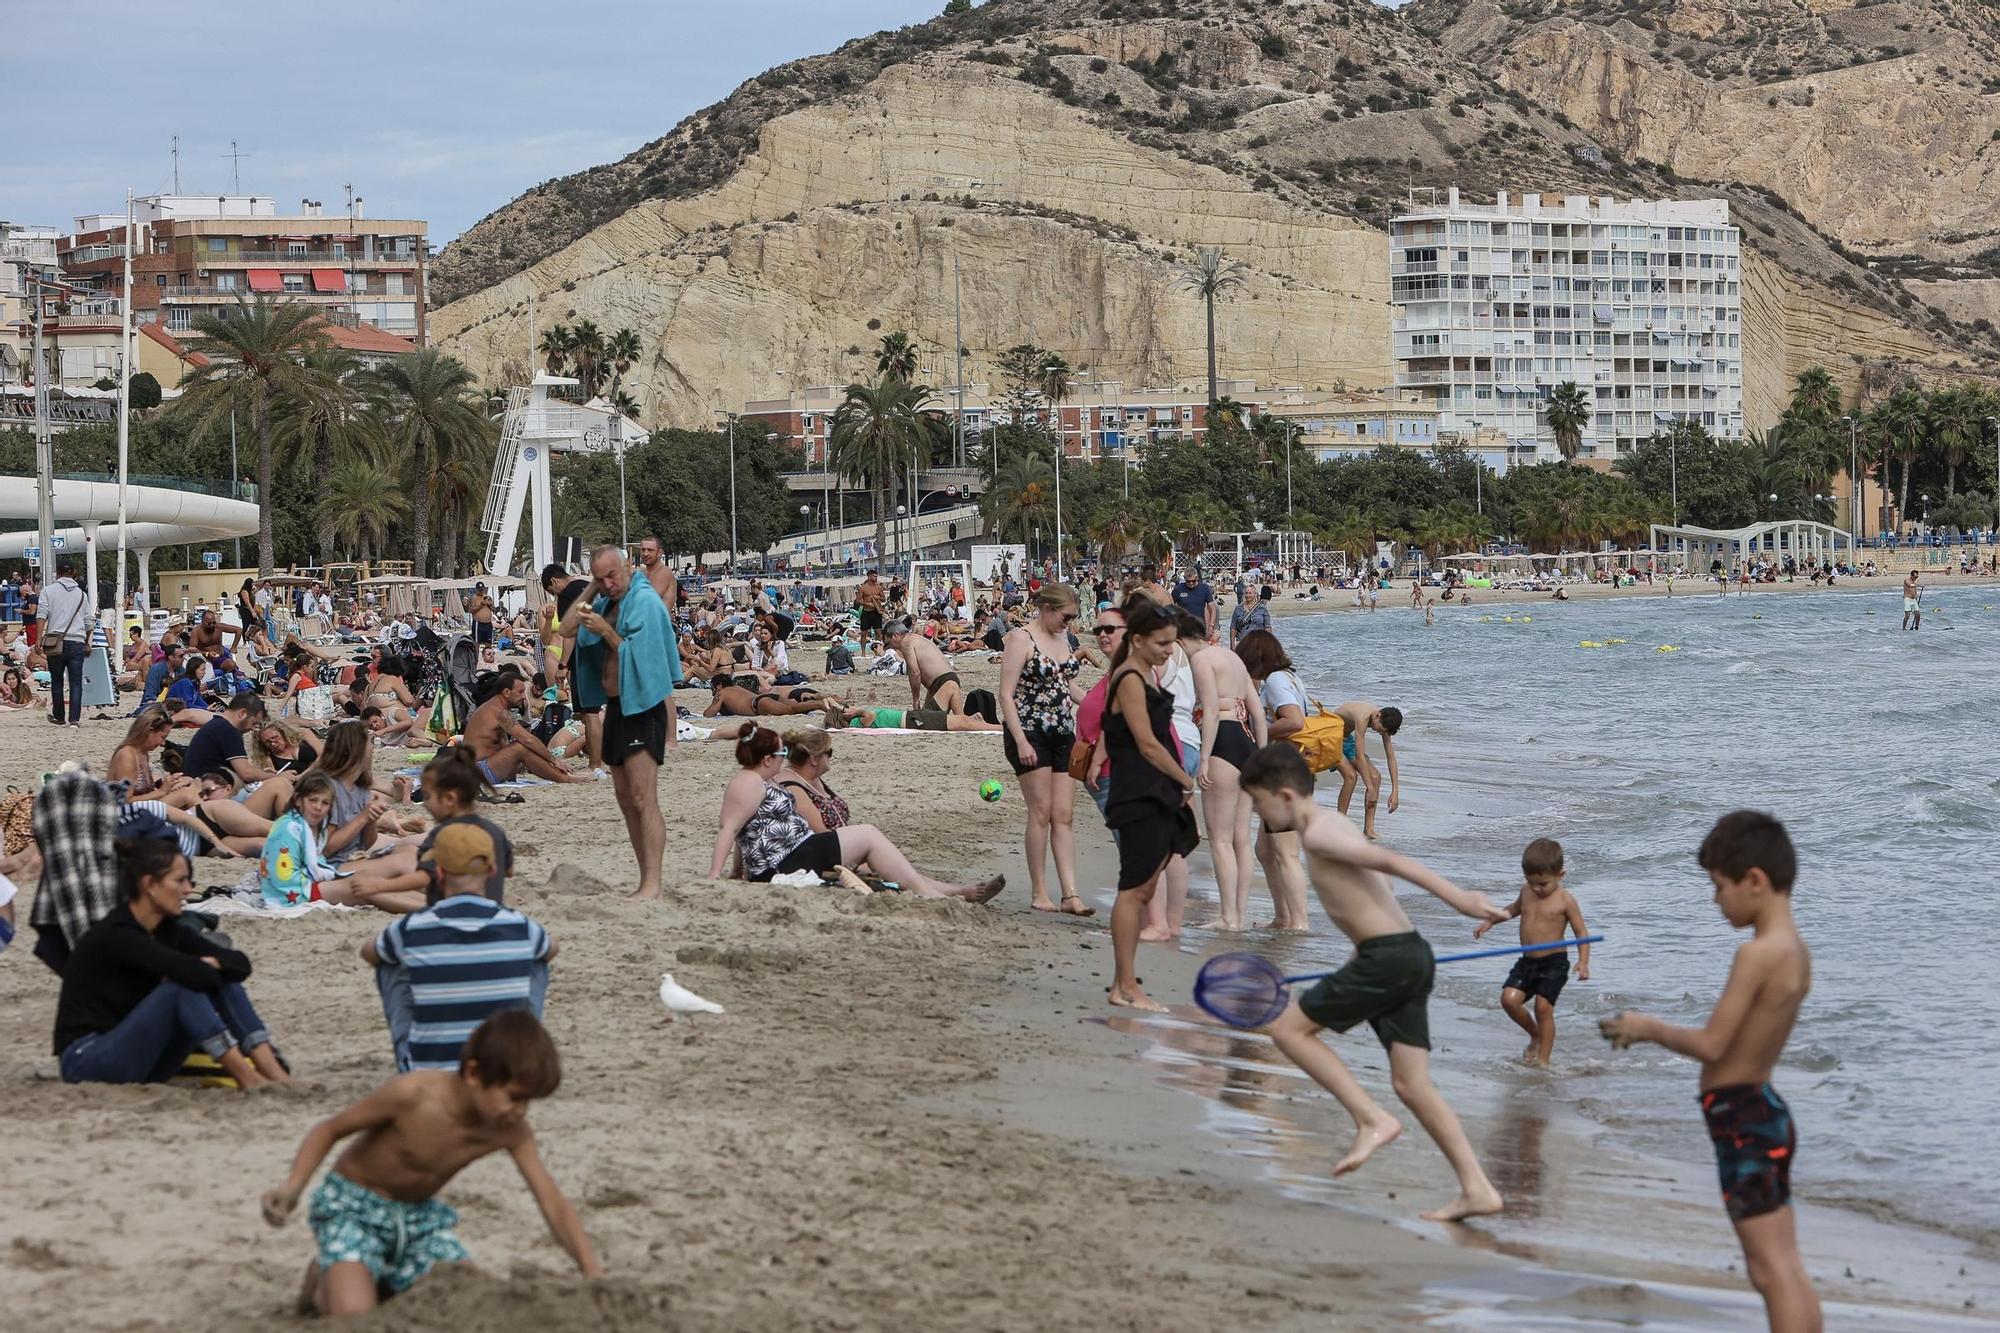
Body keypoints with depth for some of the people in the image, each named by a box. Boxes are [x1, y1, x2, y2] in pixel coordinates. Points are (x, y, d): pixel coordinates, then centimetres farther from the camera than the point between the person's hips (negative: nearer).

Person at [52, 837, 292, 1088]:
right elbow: (192, 974, -31)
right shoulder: (114, 935, -20)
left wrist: (208, 963, -17)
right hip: (86, 1060, -8)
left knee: (225, 982, -5)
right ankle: (246, 1078, -23)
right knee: (183, 988, -27)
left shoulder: (169, 930, 5)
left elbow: (240, 964, 2)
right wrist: (203, 966, -9)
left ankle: (275, 1074, -17)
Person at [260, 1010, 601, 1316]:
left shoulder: (512, 1132, -18)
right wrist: (293, 1185, -30)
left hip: (419, 1214, 5)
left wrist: (595, 1277, -26)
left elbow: (554, 1205, -15)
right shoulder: (412, 1094, -30)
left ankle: (383, 1282, 16)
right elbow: (330, 1130, -16)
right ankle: (322, 1281, 11)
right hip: (352, 1206, -5)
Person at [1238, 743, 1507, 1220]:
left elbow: (1389, 860, -20)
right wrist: (1358, 959, 30)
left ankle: (1372, 1119, -3)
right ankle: (1477, 1190, 4)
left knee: (1288, 1026, 0)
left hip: (1388, 957, -9)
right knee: (1412, 1085, 8)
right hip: (1411, 954, 9)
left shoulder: (1317, 835, -10)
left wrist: (1460, 899, -28)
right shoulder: (1332, 825, 20)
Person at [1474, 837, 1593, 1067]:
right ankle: (1535, 1036, 17)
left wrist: (1583, 962, -22)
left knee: (1543, 1005, -14)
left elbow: (1581, 932, -10)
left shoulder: (1564, 900, -12)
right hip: (1527, 962, 6)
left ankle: (1543, 1058, -2)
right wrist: (1490, 921, 25)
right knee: (1509, 998, -9)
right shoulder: (1526, 892, 6)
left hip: (1554, 962, -6)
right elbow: (1516, 908, 30)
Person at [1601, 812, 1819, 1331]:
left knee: (1773, 1270, -9)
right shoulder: (1795, 951, 8)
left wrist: (1649, 1029, -3)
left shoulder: (1758, 954, -20)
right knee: (1784, 1269, 13)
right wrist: (1658, 1031, 11)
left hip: (1743, 1121, -10)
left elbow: (1711, 1045, -20)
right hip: (1766, 1112, 10)